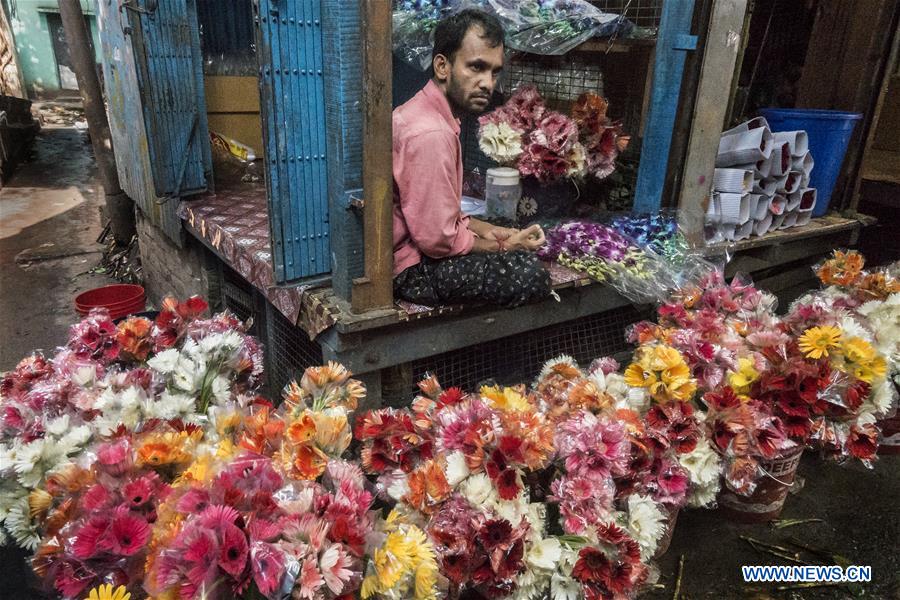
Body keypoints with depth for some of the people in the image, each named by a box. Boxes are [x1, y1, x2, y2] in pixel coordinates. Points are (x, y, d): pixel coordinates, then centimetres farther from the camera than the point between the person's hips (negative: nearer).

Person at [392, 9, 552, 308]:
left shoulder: (424, 112, 7)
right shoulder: (430, 133, -26)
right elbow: (438, 239, -24)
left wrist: (486, 229, 5)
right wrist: (503, 247, -9)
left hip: (411, 245, 10)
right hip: (410, 268, -10)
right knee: (528, 272, -22)